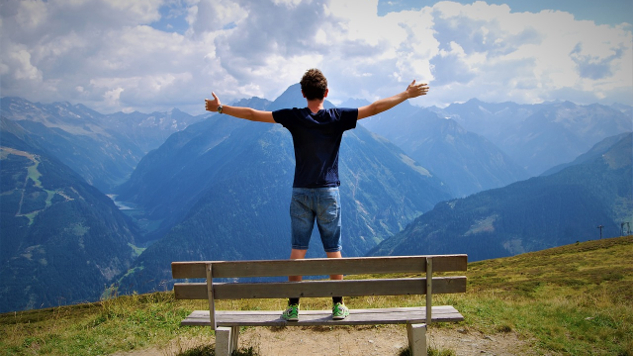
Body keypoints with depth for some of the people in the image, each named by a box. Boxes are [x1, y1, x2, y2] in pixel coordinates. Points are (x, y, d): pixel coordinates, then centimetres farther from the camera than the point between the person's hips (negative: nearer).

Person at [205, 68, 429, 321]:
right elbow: (374, 108, -3)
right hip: (329, 193, 0)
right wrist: (407, 95, 6)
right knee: (333, 251, 8)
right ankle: (338, 306, 14)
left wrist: (220, 108, 13)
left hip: (301, 193, 1)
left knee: (297, 250, 5)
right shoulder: (337, 118, -5)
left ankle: (293, 307, 10)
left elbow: (252, 114, 1)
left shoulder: (294, 117, -3)